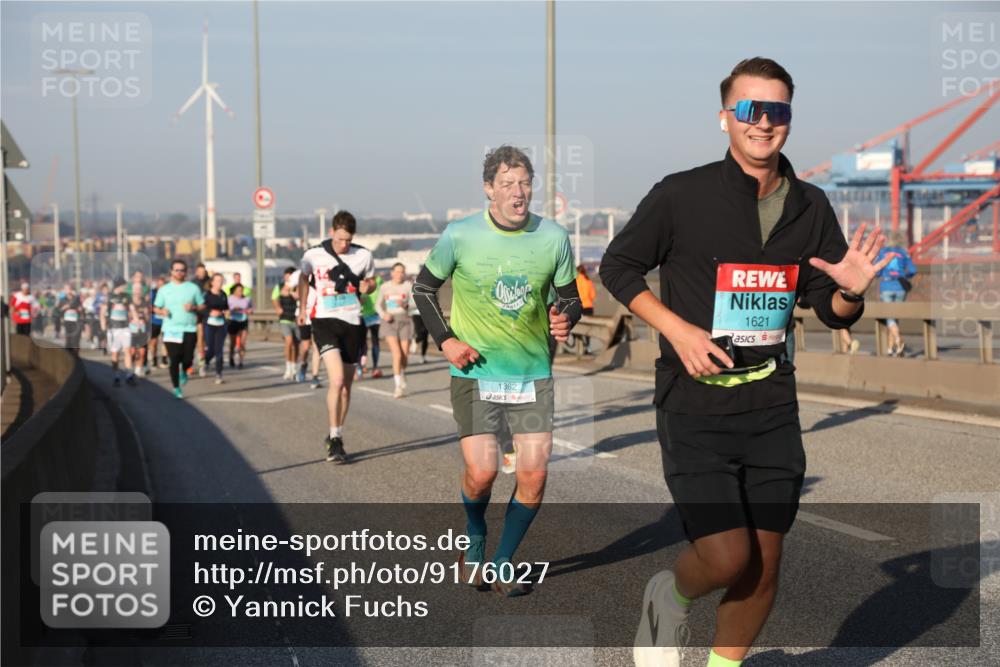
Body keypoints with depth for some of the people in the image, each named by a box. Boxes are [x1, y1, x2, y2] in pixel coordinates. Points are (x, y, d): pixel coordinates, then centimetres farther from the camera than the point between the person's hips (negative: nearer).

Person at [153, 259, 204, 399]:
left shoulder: (193, 288, 7)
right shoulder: (164, 290, 8)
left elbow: (202, 305, 10)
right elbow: (156, 307, 12)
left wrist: (193, 307, -10)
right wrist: (162, 311, -10)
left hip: (189, 330, 0)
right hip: (171, 330, 0)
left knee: (188, 359, -3)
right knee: (174, 360, -4)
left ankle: (183, 372, 32)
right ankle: (176, 388, 10)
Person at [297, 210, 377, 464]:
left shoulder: (364, 256, 1)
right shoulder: (314, 255, -3)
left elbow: (371, 281, 16)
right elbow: (304, 278, 17)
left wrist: (367, 286, -7)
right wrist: (302, 308, 22)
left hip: (353, 323, 3)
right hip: (325, 321, -3)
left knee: (346, 386, 9)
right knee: (337, 380, -20)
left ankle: (336, 436, 26)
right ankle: (335, 440, -13)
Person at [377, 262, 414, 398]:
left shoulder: (408, 285, 0)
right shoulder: (385, 287, 7)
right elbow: (378, 304, 15)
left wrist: (405, 305, -26)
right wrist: (383, 315, -5)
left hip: (405, 321, 0)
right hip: (391, 322, 0)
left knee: (405, 355, 4)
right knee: (397, 353, -15)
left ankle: (402, 375, 36)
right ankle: (398, 386, -14)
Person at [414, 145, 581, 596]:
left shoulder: (553, 237, -3)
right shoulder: (460, 236, -7)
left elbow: (569, 297, 10)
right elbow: (424, 288, 8)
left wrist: (565, 320, -13)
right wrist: (444, 340, -4)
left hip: (533, 373, 2)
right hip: (474, 371, -2)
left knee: (534, 477, -3)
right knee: (481, 473, -10)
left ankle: (502, 563, 19)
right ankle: (475, 541, 23)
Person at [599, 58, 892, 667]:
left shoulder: (811, 207, 6)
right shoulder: (681, 195, -7)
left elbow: (833, 314, 12)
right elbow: (618, 266, 3)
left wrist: (851, 290, -12)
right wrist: (677, 329, -10)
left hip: (772, 405, 5)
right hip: (694, 404, -4)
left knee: (764, 565, 8)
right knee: (727, 558, -12)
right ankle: (672, 596, 23)